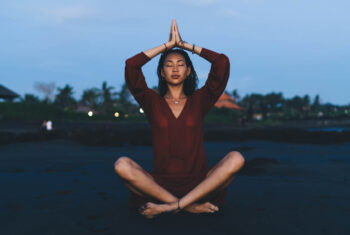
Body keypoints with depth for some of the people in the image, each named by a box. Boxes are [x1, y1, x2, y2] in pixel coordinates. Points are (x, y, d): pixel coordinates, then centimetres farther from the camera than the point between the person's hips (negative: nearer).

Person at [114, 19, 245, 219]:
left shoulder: (198, 101, 10)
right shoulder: (153, 102, 9)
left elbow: (222, 62, 2)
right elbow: (131, 65, -3)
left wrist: (184, 44, 9)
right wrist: (168, 45, 6)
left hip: (198, 183, 1)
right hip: (160, 183, -1)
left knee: (236, 159, -26)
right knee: (122, 165, -27)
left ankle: (169, 207, -27)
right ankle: (190, 206, -23)